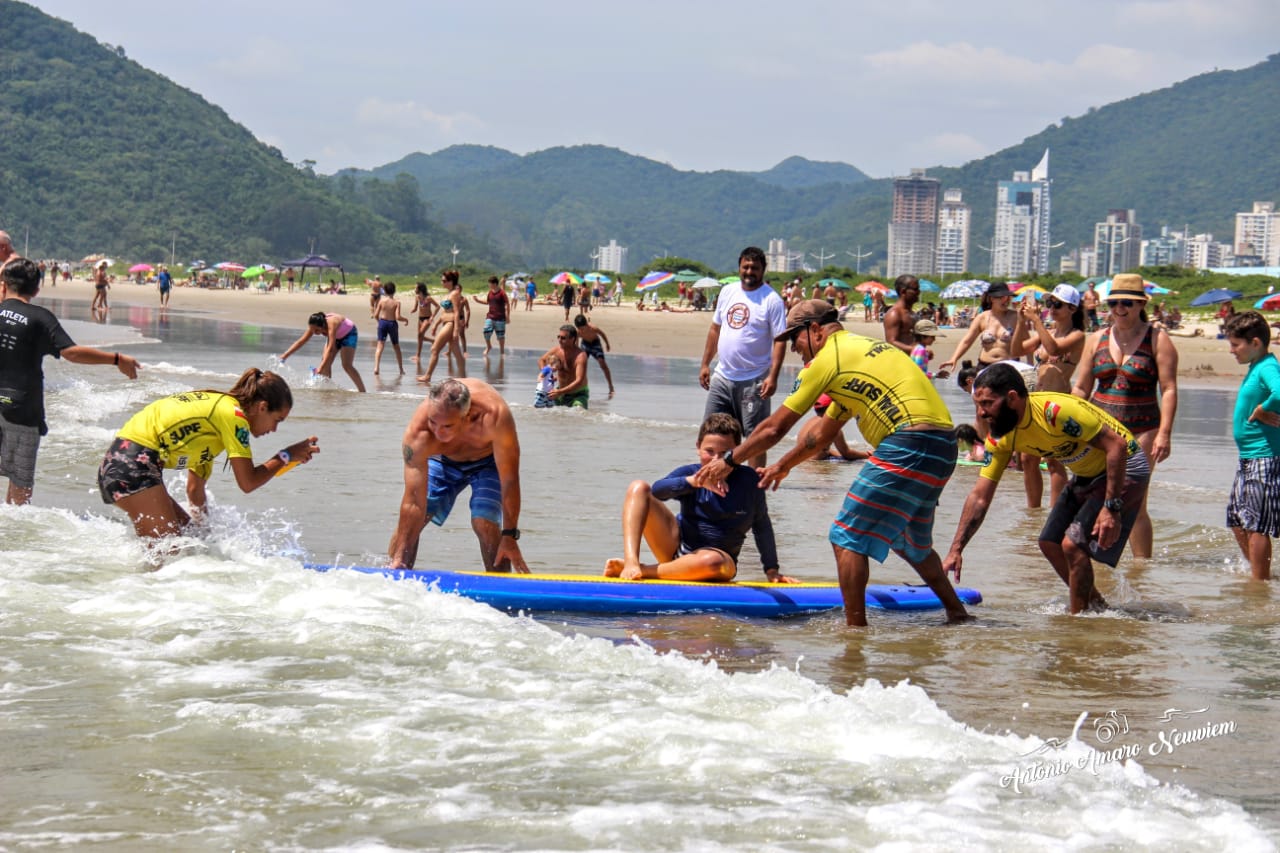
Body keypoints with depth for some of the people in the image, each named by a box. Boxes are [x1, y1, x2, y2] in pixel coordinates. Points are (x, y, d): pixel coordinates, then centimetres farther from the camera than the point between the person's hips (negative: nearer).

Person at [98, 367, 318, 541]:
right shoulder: (234, 413, -6)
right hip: (135, 465, -10)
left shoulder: (214, 404, 22)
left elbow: (194, 488, 28)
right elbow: (247, 482, -9)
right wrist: (286, 456, 3)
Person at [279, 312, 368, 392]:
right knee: (325, 363, -10)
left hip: (348, 334, -7)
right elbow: (301, 341, -16)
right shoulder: (314, 326, -23)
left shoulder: (331, 323, -43)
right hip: (335, 336, 7)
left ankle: (362, 392, -15)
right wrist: (285, 355, -22)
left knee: (347, 365, -18)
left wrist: (321, 368, -55)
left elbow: (331, 348, -49)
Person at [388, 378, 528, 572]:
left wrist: (510, 536, -27)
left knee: (485, 524, -21)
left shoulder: (494, 417, -42)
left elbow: (510, 480, -30)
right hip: (442, 461, 2)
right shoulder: (418, 433, -37)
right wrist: (399, 559, -36)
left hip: (489, 461, -1)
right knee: (408, 521, -12)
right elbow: (413, 501, -34)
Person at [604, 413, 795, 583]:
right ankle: (631, 563, -31)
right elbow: (657, 490, -22)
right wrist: (694, 481, -38)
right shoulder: (689, 473, -2)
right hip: (676, 545, 3)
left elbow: (761, 526, 6)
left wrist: (772, 570, 5)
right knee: (638, 488, -13)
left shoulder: (749, 481, -6)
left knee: (713, 562, -44)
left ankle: (644, 571, -26)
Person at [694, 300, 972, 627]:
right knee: (910, 541, 27)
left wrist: (728, 461, 16)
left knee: (847, 537, -2)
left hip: (908, 444, -9)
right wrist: (783, 466, 43)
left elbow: (774, 429, 4)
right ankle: (957, 612, 32)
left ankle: (856, 627, -3)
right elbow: (823, 432, 34)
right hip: (943, 449, 9)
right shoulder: (864, 348, 26)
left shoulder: (829, 357, -1)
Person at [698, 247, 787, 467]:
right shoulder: (727, 292, 10)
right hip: (722, 376, 6)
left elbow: (780, 340, -13)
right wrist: (705, 364, 14)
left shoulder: (771, 300, -8)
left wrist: (773, 376, -22)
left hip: (754, 381, -6)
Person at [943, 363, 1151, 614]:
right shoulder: (1000, 438, -7)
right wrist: (955, 550, -9)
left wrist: (1111, 508, -32)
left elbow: (1116, 445, -31)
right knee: (1050, 544, 9)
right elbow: (980, 497, -3)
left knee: (1073, 544, -18)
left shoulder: (1055, 410, -33)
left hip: (1124, 467, -9)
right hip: (1086, 476, 9)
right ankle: (1097, 605, 27)